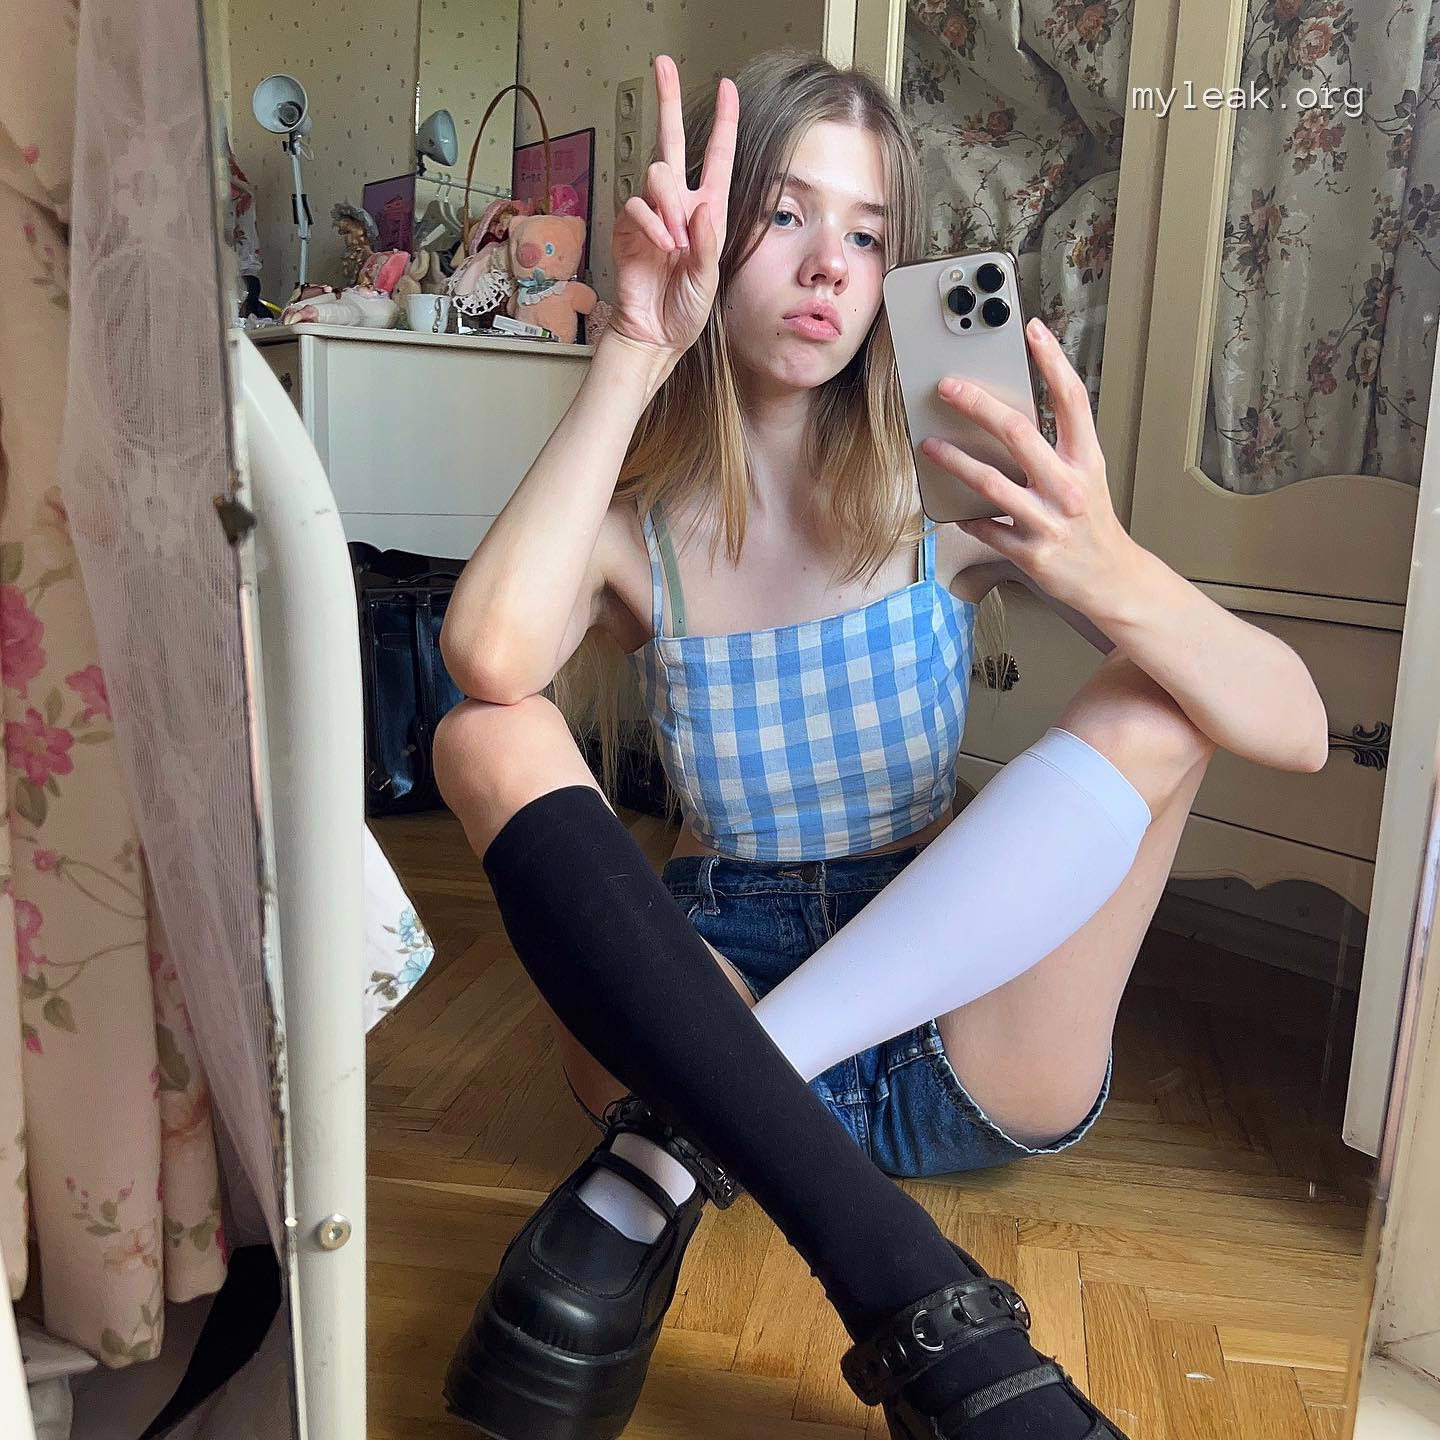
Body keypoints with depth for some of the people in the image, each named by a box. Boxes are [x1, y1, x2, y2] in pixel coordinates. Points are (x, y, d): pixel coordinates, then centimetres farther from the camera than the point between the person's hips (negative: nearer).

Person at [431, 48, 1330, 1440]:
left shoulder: (947, 492, -5)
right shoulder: (631, 520, -4)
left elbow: (1298, 729, -12)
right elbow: (489, 657, -30)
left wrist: (1112, 573, -32)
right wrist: (635, 348, -25)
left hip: (960, 1041, 1)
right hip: (703, 1010, 0)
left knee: (1158, 694, -19)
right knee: (489, 740, -23)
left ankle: (667, 1158, -27)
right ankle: (915, 1303, -34)